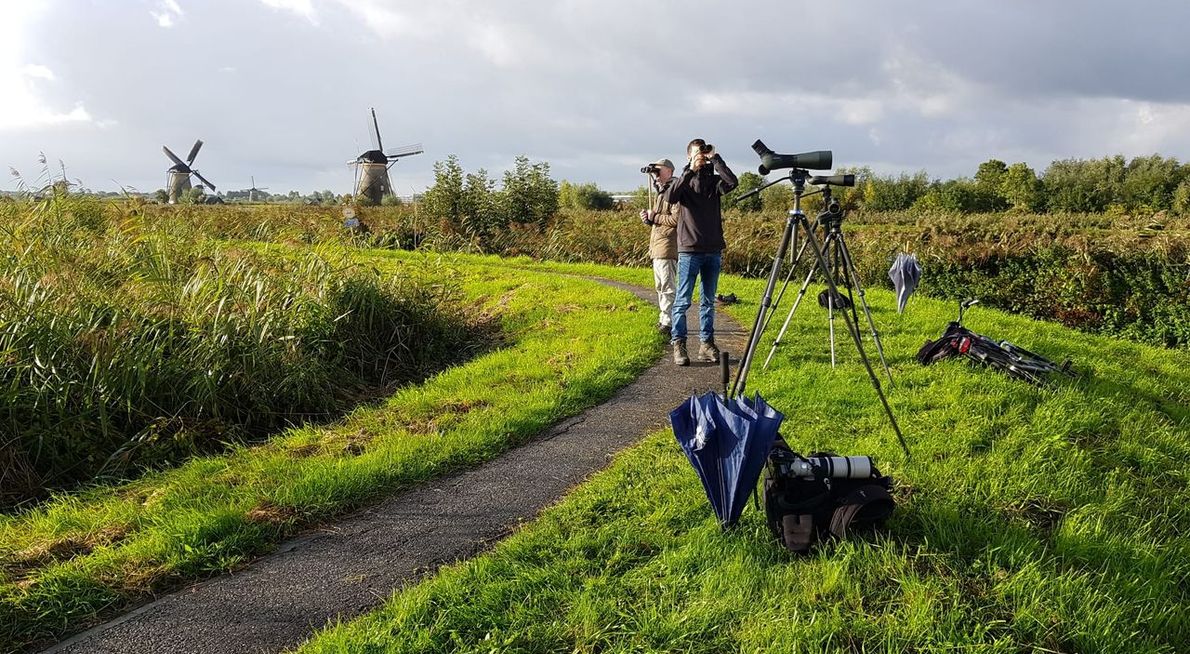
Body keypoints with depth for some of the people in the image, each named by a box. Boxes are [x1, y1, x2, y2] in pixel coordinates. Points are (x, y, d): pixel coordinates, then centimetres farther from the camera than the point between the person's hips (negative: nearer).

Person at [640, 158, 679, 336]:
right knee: (661, 286, 15)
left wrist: (654, 217, -13)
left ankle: (668, 322, -9)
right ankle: (664, 319, 23)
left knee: (667, 286, -10)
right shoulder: (661, 192, 21)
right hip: (657, 247, 11)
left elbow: (676, 219, -21)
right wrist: (648, 219, 5)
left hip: (667, 246, -11)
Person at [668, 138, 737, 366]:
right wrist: (690, 171, -18)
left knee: (708, 301, 9)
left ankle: (706, 344, 15)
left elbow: (733, 182, -13)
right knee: (683, 301, -2)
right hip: (689, 250, -3)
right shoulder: (684, 181, 2)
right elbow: (671, 197, -19)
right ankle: (678, 345, 2)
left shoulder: (714, 180, 8)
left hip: (713, 250, 3)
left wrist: (716, 159, -9)